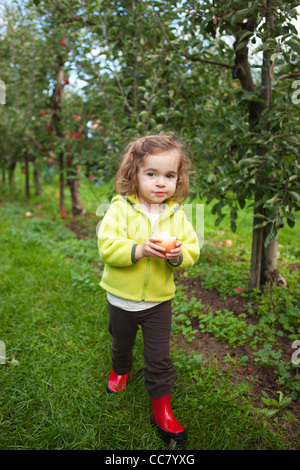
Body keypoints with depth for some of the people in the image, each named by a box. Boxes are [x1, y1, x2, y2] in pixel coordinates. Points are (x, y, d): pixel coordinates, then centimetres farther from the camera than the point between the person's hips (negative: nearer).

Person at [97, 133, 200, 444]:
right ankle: (120, 370, 58)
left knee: (159, 357, 7)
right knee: (122, 343, 26)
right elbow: (107, 247, -21)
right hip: (122, 299, 0)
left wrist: (179, 255, -26)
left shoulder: (176, 214, -7)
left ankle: (161, 407, 27)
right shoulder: (120, 209, -15)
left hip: (159, 301, 0)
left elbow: (192, 250, -4)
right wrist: (139, 249, -35)